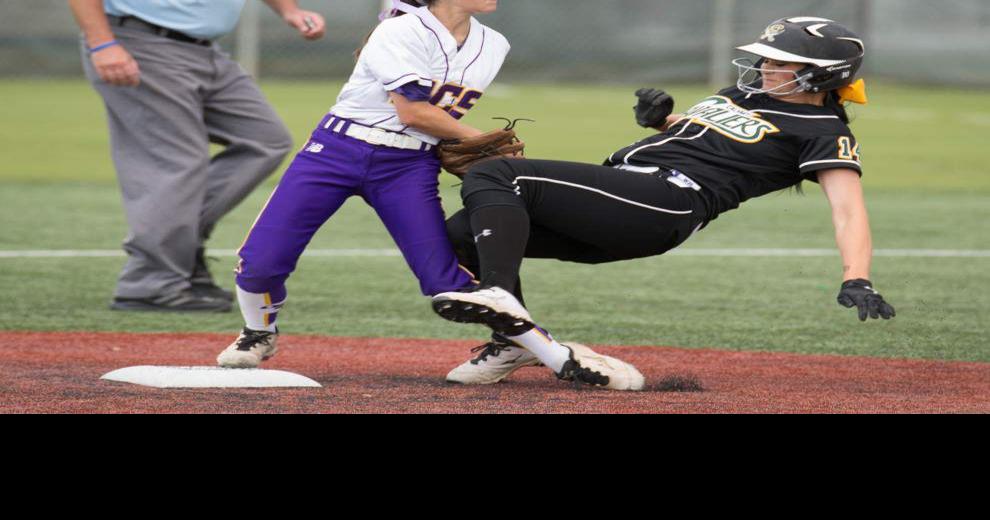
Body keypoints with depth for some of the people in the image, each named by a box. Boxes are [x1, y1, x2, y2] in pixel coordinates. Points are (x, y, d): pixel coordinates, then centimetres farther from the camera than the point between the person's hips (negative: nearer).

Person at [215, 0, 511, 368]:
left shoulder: (493, 47, 6)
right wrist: (480, 141, -8)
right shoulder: (403, 31, -13)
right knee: (261, 261, -9)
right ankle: (259, 335, 20)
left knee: (445, 278, -14)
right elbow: (413, 112, -18)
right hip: (337, 152, -4)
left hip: (409, 169, 4)